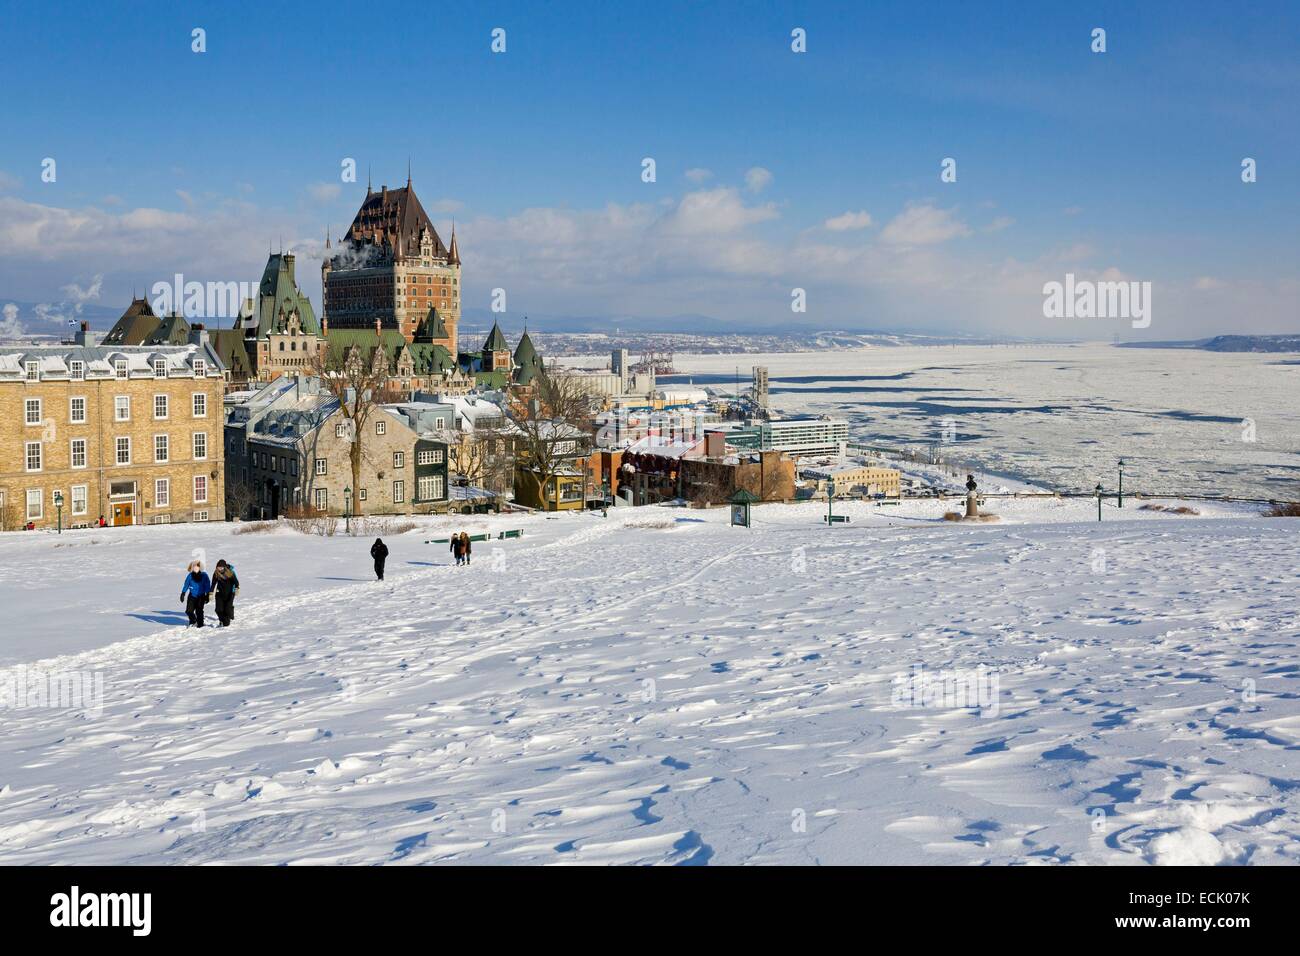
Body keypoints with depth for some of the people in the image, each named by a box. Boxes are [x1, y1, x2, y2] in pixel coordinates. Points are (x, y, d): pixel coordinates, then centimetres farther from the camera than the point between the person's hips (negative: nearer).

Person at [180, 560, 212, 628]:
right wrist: (183, 594, 7)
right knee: (189, 611, -3)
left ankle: (200, 624, 9)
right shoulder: (190, 575, -3)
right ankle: (193, 621, 25)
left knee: (199, 611, -7)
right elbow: (186, 585, 8)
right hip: (192, 596, 2)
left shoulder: (204, 575, -7)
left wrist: (207, 596, -5)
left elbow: (207, 586, -2)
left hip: (201, 596, -2)